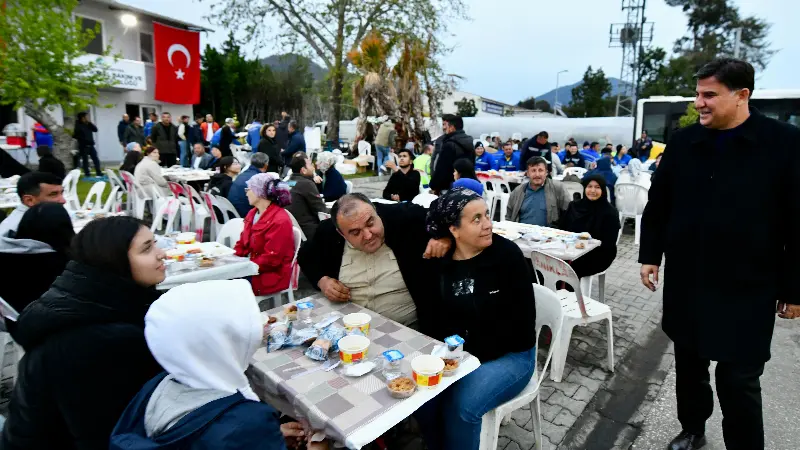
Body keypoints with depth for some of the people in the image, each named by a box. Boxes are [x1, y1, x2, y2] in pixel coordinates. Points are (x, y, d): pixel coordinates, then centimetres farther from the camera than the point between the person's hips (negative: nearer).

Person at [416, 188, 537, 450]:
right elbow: (435, 316, 2)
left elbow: (522, 320, -15)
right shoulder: (439, 262, -4)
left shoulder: (507, 254, -16)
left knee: (462, 405, -26)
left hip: (510, 355, -3)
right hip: (458, 353, 4)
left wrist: (475, 354, -18)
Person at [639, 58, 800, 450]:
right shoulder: (682, 142, 2)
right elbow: (657, 204, 8)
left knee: (738, 380, 4)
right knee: (689, 363, 18)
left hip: (747, 289, -3)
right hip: (685, 280, 4)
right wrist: (650, 255, 5)